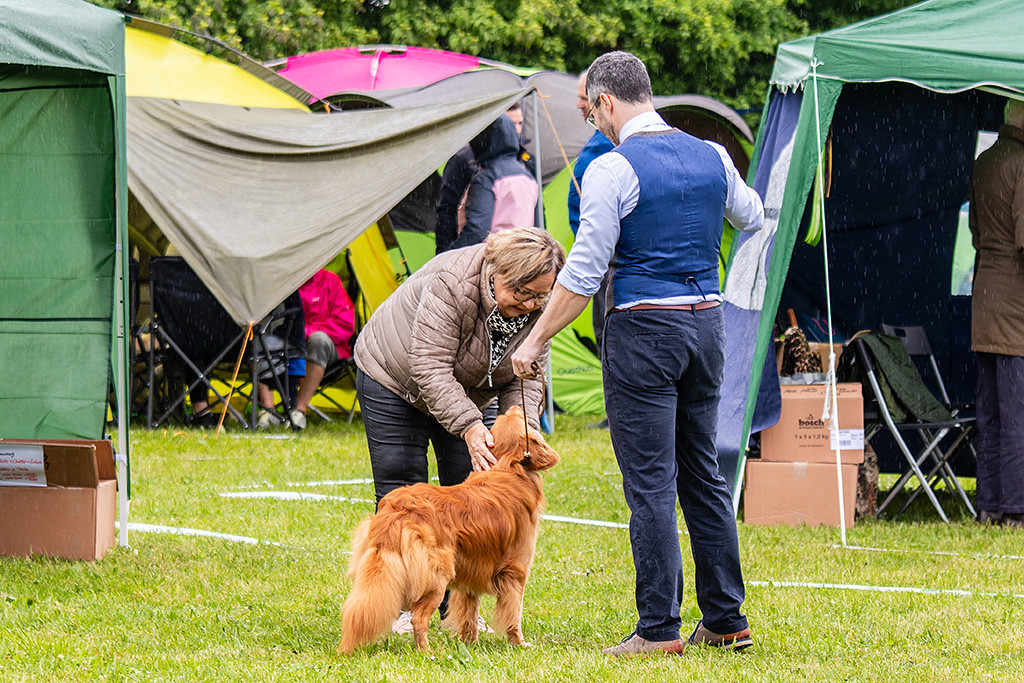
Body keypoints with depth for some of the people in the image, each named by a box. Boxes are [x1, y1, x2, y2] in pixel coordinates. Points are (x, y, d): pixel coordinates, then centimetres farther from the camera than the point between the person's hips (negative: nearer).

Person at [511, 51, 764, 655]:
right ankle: (726, 619, 16)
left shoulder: (613, 168, -12)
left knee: (651, 482, -3)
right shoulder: (711, 156, 6)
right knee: (704, 474, 13)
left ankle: (659, 628, -3)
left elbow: (584, 272, -12)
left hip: (644, 331, -6)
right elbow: (753, 218, 26)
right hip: (707, 322, 6)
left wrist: (535, 342, -4)